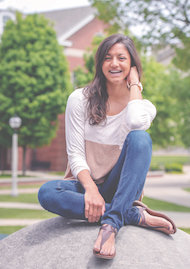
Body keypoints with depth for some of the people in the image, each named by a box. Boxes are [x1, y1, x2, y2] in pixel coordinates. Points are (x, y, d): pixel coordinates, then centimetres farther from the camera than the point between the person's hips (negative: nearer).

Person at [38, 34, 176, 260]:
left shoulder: (144, 106, 2)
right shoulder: (80, 99, 1)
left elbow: (136, 123, -25)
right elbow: (75, 154, -7)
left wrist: (134, 83, -8)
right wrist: (90, 189, -25)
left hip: (122, 190, 0)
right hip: (85, 185, 1)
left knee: (140, 138, -28)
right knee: (47, 193, -33)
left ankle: (111, 223, -37)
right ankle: (136, 215, -30)